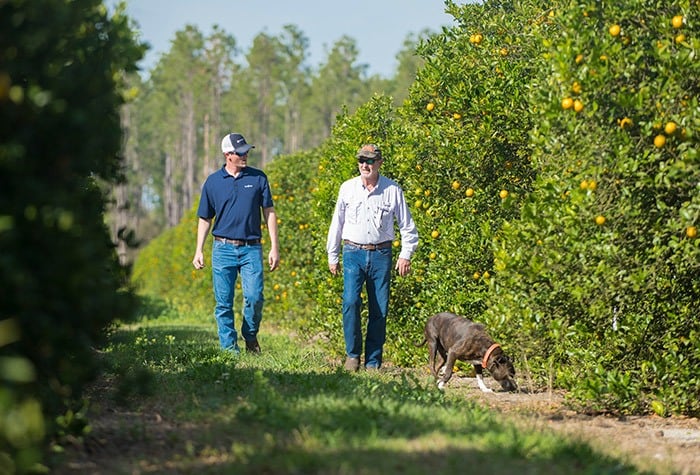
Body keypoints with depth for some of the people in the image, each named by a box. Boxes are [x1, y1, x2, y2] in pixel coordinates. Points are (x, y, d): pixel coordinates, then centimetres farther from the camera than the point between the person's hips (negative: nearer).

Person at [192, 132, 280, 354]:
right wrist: (199, 250, 6)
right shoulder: (213, 182, 6)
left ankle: (250, 337, 12)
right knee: (224, 303, 0)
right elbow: (205, 219, 12)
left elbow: (269, 213, 7)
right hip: (223, 249, 1)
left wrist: (274, 247, 1)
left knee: (254, 297, -12)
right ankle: (229, 348, 8)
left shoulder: (258, 178, 6)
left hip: (251, 249, -1)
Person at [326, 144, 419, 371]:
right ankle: (352, 354, -4)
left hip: (381, 254, 0)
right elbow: (337, 223, 12)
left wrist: (406, 255, 1)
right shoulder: (348, 188, 5)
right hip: (353, 252, 0)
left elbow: (407, 225, 9)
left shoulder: (393, 190, 1)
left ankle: (373, 360, 7)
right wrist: (332, 256, 13)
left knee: (380, 309, 0)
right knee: (351, 302, -16)